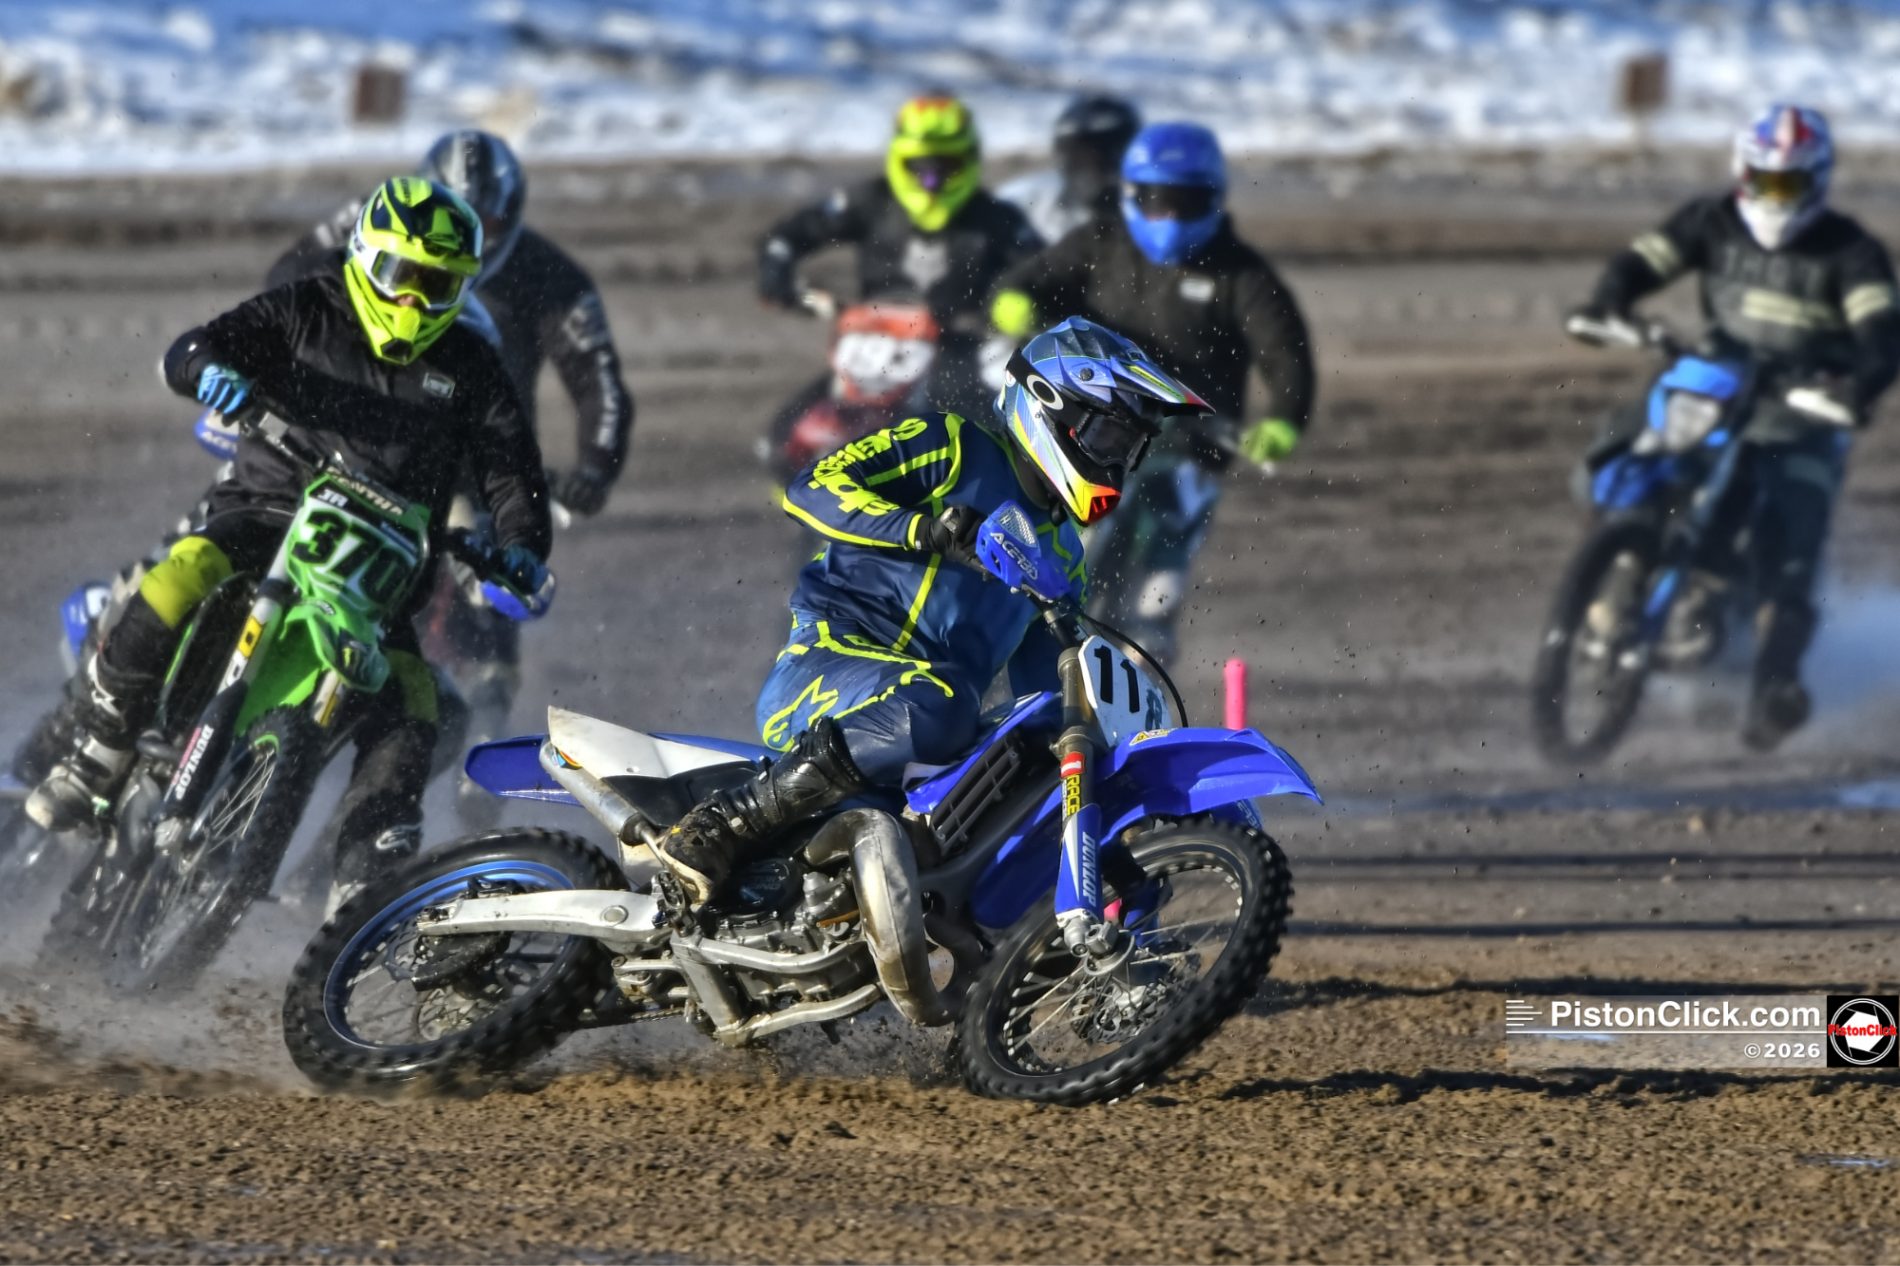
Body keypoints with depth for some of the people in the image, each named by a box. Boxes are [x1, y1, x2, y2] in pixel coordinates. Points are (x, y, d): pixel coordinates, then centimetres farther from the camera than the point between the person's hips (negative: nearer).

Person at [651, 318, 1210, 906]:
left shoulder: (1061, 551, 27)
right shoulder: (952, 447, 5)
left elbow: (1042, 680, 33)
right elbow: (812, 488, -8)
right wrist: (922, 530, -21)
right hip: (829, 655, -8)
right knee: (933, 710, -41)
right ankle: (718, 827, -37)